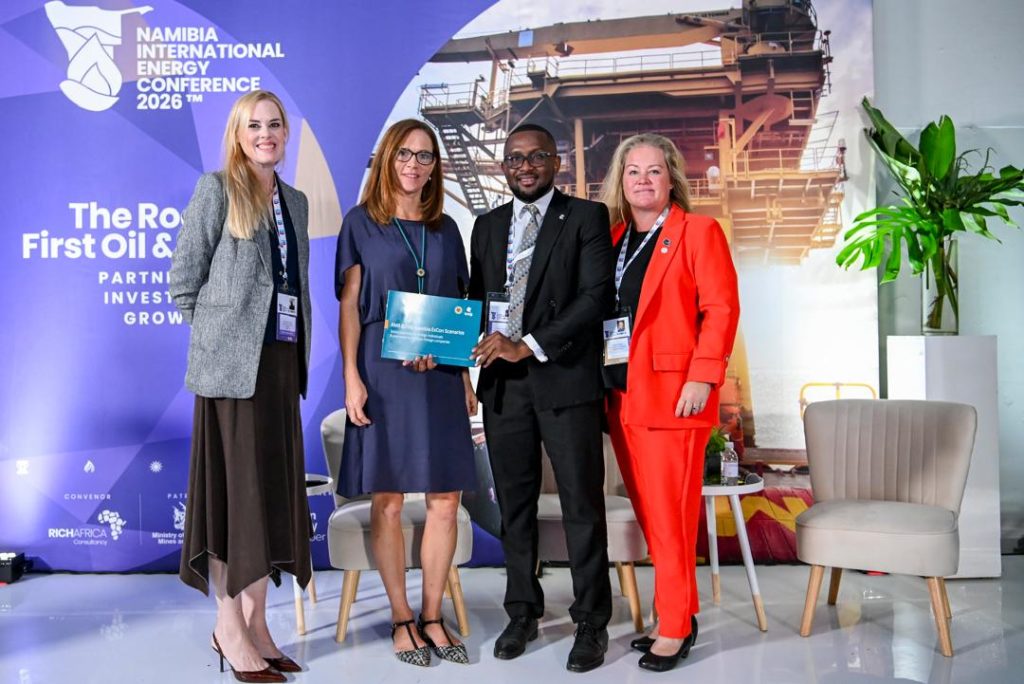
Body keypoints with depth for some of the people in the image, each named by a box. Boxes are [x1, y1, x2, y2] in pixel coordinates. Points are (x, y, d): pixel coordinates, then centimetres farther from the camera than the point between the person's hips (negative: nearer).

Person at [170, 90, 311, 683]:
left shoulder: (295, 201, 16)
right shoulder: (217, 189, -2)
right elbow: (184, 278, -3)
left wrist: (298, 350, 10)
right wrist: (220, 328, 1)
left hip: (283, 361, 6)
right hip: (232, 362, -6)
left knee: (275, 489, 8)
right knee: (234, 487, -2)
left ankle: (257, 620, 19)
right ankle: (229, 627, 10)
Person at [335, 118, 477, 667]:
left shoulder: (446, 230, 14)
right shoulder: (361, 222, 5)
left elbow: (460, 309, 14)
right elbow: (348, 306, 1)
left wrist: (466, 378, 7)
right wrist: (352, 377, -8)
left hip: (440, 376, 3)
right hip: (384, 374, -3)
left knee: (445, 501, 2)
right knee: (387, 501, 0)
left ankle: (432, 617, 15)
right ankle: (401, 619, 14)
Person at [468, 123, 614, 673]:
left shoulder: (586, 217, 1)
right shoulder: (488, 225, 17)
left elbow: (595, 296, -9)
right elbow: (476, 296, 17)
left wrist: (528, 347, -15)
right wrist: (478, 342, -5)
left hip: (565, 380, -4)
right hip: (502, 382, 5)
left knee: (582, 504, 0)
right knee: (514, 503, 12)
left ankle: (591, 622, 12)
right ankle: (523, 612, 26)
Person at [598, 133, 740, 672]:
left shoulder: (698, 231, -1)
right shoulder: (612, 238, 16)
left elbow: (721, 308, -9)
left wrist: (702, 378, -17)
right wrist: (602, 382, 8)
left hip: (671, 395, -6)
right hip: (621, 396, 6)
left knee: (670, 516, -4)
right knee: (647, 514, 11)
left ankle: (675, 628, 8)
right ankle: (679, 613, 24)